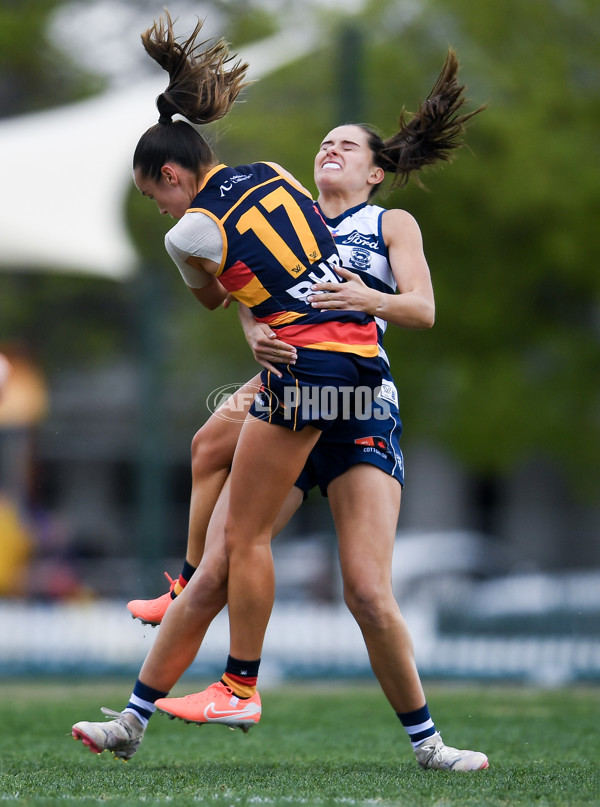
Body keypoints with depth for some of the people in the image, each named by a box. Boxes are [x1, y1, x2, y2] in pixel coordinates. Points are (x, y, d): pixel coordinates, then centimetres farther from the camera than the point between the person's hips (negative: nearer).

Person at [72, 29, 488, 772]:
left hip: (361, 414, -3)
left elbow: (423, 309, -2)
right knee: (211, 581, -3)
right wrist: (257, 337, -17)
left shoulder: (392, 225, 12)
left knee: (368, 594, -15)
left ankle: (424, 743, -2)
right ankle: (132, 723, 5)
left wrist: (371, 299, -23)